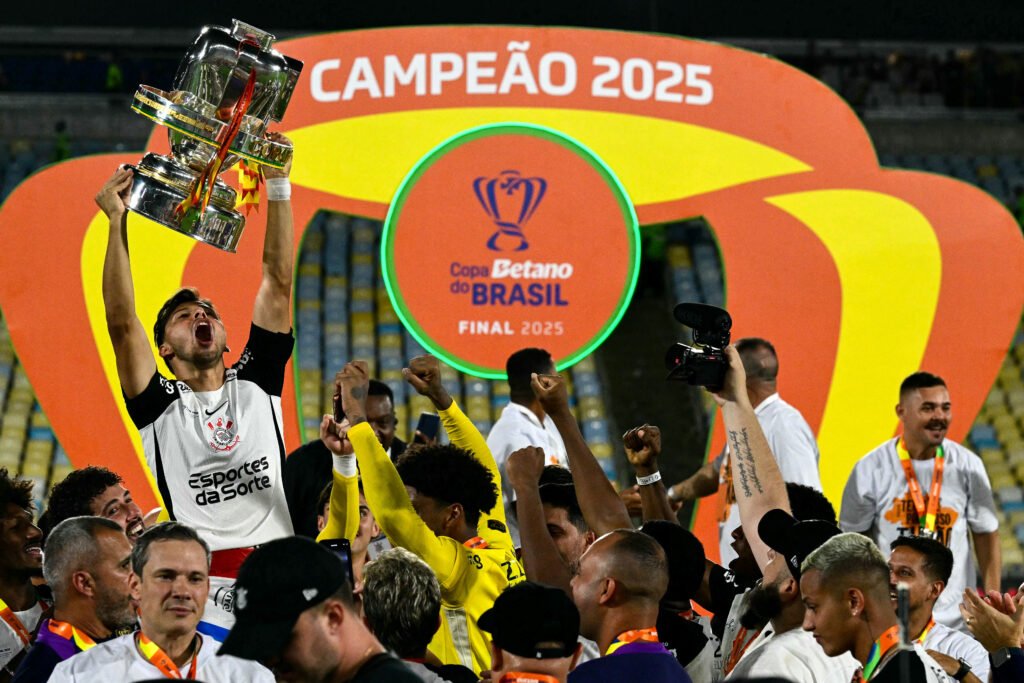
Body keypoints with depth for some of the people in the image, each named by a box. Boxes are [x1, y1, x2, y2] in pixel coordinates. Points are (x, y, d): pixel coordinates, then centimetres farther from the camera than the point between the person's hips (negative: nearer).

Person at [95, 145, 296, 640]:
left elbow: (277, 285, 13)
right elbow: (122, 323, -1)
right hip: (202, 589, -2)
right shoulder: (160, 407, 11)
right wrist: (117, 223, -4)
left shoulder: (257, 385, 18)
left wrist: (278, 187, 8)